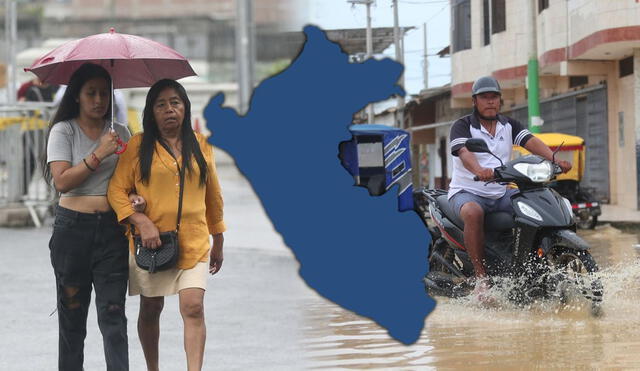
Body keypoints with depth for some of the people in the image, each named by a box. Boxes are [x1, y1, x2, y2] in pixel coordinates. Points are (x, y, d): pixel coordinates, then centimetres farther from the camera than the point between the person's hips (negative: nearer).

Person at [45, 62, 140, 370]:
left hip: (112, 229, 2)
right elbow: (62, 181, -10)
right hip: (73, 228, -2)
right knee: (72, 313, 5)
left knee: (113, 313, -7)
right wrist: (100, 154, -16)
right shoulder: (63, 131, 0)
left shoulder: (120, 133, 10)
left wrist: (133, 196, -7)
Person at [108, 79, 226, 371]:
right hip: (151, 242, -1)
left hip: (194, 242, 1)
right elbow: (117, 190, -4)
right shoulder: (138, 145, 0)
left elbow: (213, 195, 15)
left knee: (193, 308, -14)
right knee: (150, 310, 11)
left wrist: (218, 241, 18)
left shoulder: (200, 145, 8)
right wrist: (142, 222, -17)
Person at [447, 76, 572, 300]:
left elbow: (531, 142, -5)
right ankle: (481, 277, -34)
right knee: (473, 213, -39)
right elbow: (463, 152, -25)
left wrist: (555, 160, -25)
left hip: (501, 193, 5)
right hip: (467, 192, -5)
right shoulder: (462, 126, -5)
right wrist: (479, 170, -48)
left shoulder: (509, 125, 11)